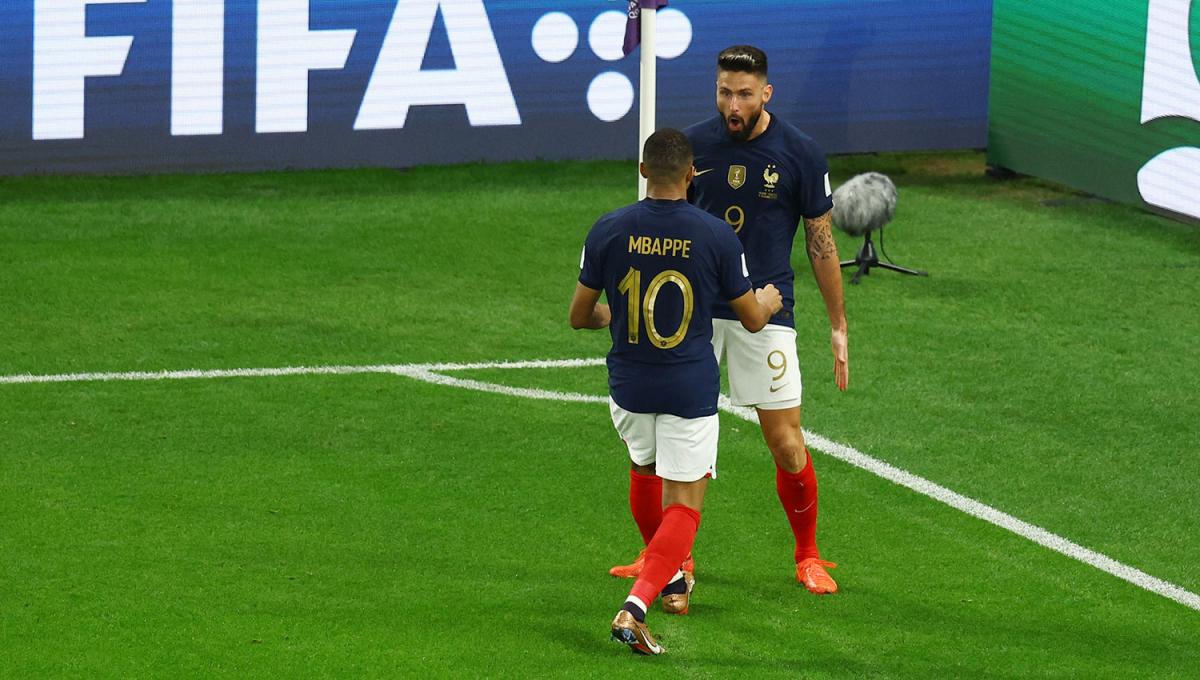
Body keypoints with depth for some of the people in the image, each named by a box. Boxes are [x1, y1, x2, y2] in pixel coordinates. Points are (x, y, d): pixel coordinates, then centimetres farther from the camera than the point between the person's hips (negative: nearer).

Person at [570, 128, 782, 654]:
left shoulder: (608, 230, -7)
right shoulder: (717, 236, -10)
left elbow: (579, 316, 3)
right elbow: (752, 319, 2)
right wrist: (767, 300, 27)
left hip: (628, 388, 2)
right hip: (690, 392, -2)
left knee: (656, 480, 28)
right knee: (683, 505, 2)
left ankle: (672, 579, 36)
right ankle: (636, 605, -16)